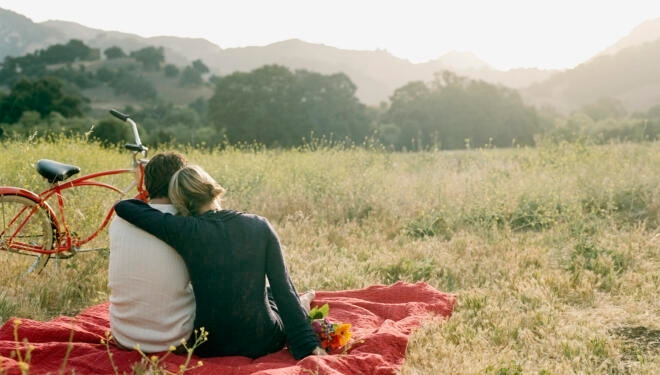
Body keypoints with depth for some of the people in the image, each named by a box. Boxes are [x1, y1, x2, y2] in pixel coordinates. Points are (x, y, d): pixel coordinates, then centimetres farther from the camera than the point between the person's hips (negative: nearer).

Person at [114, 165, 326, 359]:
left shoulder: (185, 231, -13)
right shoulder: (260, 226, -10)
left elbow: (123, 207, -3)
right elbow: (284, 290, -8)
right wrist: (308, 346, -3)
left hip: (210, 348, 0)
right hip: (263, 343, 0)